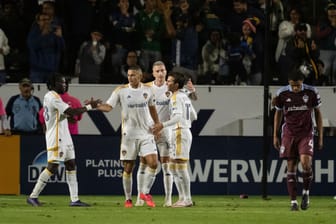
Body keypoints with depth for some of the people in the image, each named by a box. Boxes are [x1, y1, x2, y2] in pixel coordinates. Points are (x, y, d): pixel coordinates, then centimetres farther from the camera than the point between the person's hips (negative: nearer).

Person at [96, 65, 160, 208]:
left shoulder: (147, 90, 4)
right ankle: (128, 199, 14)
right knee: (128, 168, 2)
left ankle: (145, 193, 5)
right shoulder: (121, 91, -4)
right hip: (129, 134, -2)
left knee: (153, 163, -12)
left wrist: (157, 125, 15)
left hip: (146, 133, 2)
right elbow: (108, 106, -11)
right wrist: (96, 106, -29)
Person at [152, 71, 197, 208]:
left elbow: (178, 116, -25)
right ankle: (182, 198, 13)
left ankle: (187, 199, -7)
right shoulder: (184, 97, 18)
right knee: (173, 167, 12)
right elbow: (193, 116, 24)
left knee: (181, 167, -8)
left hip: (180, 133, -10)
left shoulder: (176, 98, -12)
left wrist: (163, 125, -34)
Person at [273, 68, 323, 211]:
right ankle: (293, 201, 2)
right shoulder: (282, 93, -3)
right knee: (291, 167, -2)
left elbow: (318, 113, 5)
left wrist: (320, 136, 4)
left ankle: (306, 193, 3)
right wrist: (275, 135, 8)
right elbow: (278, 114, 10)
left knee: (305, 162, -19)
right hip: (289, 133, 1)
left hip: (306, 133, -1)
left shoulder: (311, 92, -5)